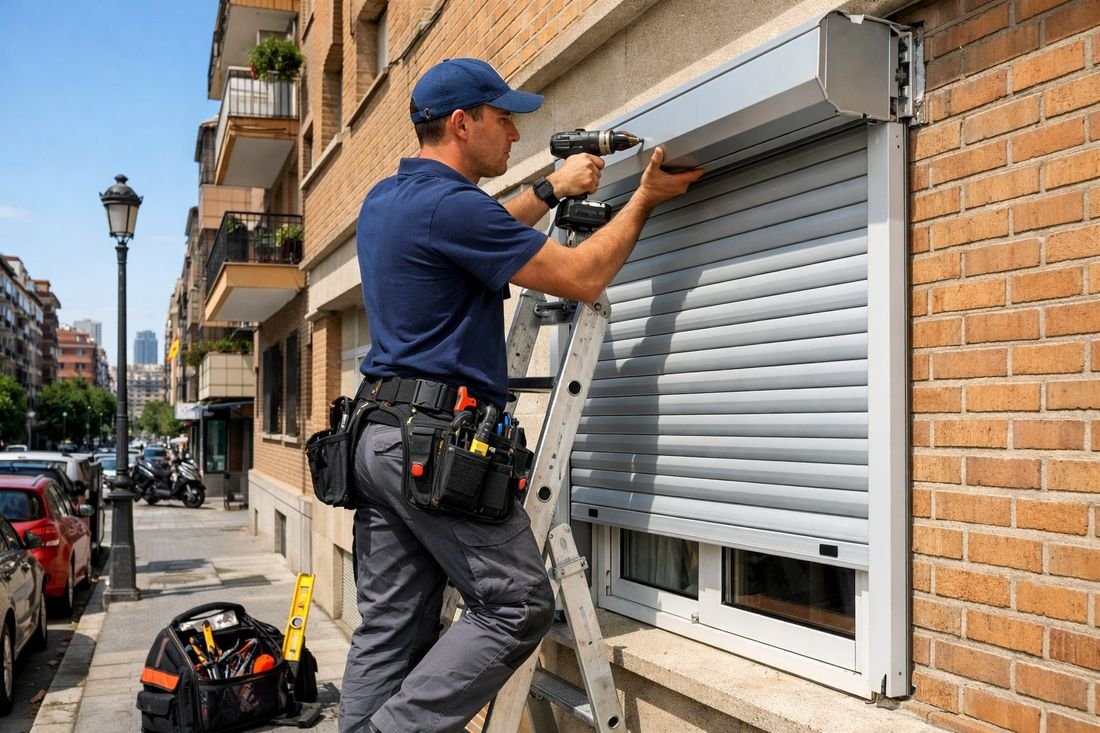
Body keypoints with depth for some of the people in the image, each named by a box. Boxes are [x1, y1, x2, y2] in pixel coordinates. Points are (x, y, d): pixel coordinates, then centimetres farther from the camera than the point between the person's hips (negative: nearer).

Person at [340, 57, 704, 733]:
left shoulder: (385, 200, 16)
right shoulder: (449, 205, -13)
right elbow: (582, 278, -10)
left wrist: (552, 191, 30)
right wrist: (646, 198, 2)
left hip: (379, 436, 10)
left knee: (391, 626, 10)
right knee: (519, 605, -1)